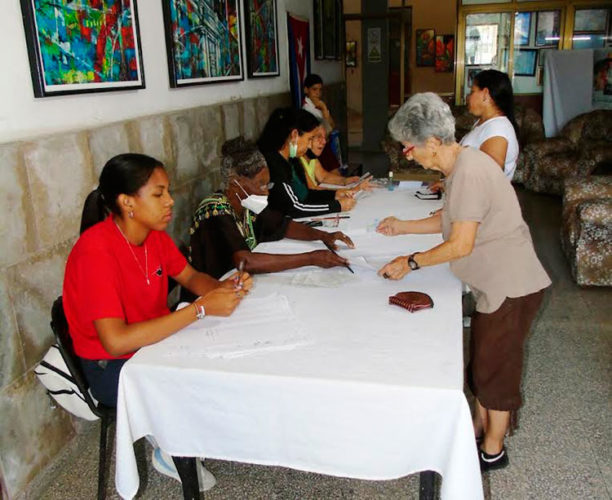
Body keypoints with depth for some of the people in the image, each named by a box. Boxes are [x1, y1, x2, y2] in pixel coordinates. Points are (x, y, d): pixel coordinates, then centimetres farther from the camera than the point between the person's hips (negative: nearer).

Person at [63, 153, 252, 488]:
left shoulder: (153, 234, -5)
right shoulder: (95, 252, -29)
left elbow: (191, 277, 8)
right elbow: (116, 341, -35)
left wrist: (224, 287, -16)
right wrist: (201, 308, -36)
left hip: (155, 342, 8)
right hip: (111, 367, -7)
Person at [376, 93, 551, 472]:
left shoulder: (469, 171, -25)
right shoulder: (463, 163, 5)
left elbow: (461, 244, -25)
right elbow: (452, 220, 15)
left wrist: (412, 262, -14)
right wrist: (403, 227, 14)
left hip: (511, 287, -10)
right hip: (497, 283, 10)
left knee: (495, 369, 7)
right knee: (482, 361, 22)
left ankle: (493, 451, 27)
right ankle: (481, 428, 41)